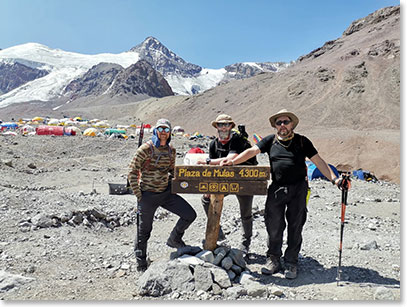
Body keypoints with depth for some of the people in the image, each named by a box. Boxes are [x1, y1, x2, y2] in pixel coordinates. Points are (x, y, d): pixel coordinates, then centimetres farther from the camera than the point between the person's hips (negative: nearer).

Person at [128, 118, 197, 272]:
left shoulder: (171, 151, 3)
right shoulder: (145, 149, -13)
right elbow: (132, 173, -10)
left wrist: (172, 186, 7)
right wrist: (139, 196, -11)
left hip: (167, 193, 5)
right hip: (148, 195, -4)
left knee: (190, 215, -3)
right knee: (144, 230, 8)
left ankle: (174, 239, 23)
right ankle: (141, 263, 30)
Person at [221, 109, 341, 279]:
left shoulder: (302, 141, 5)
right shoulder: (271, 140, 8)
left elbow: (319, 161, 4)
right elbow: (251, 151, 1)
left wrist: (334, 178, -6)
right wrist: (232, 161, -12)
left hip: (298, 188, -1)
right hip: (276, 189, 1)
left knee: (295, 227, 7)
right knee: (274, 226, 4)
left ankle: (291, 263, 21)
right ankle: (273, 260, 22)